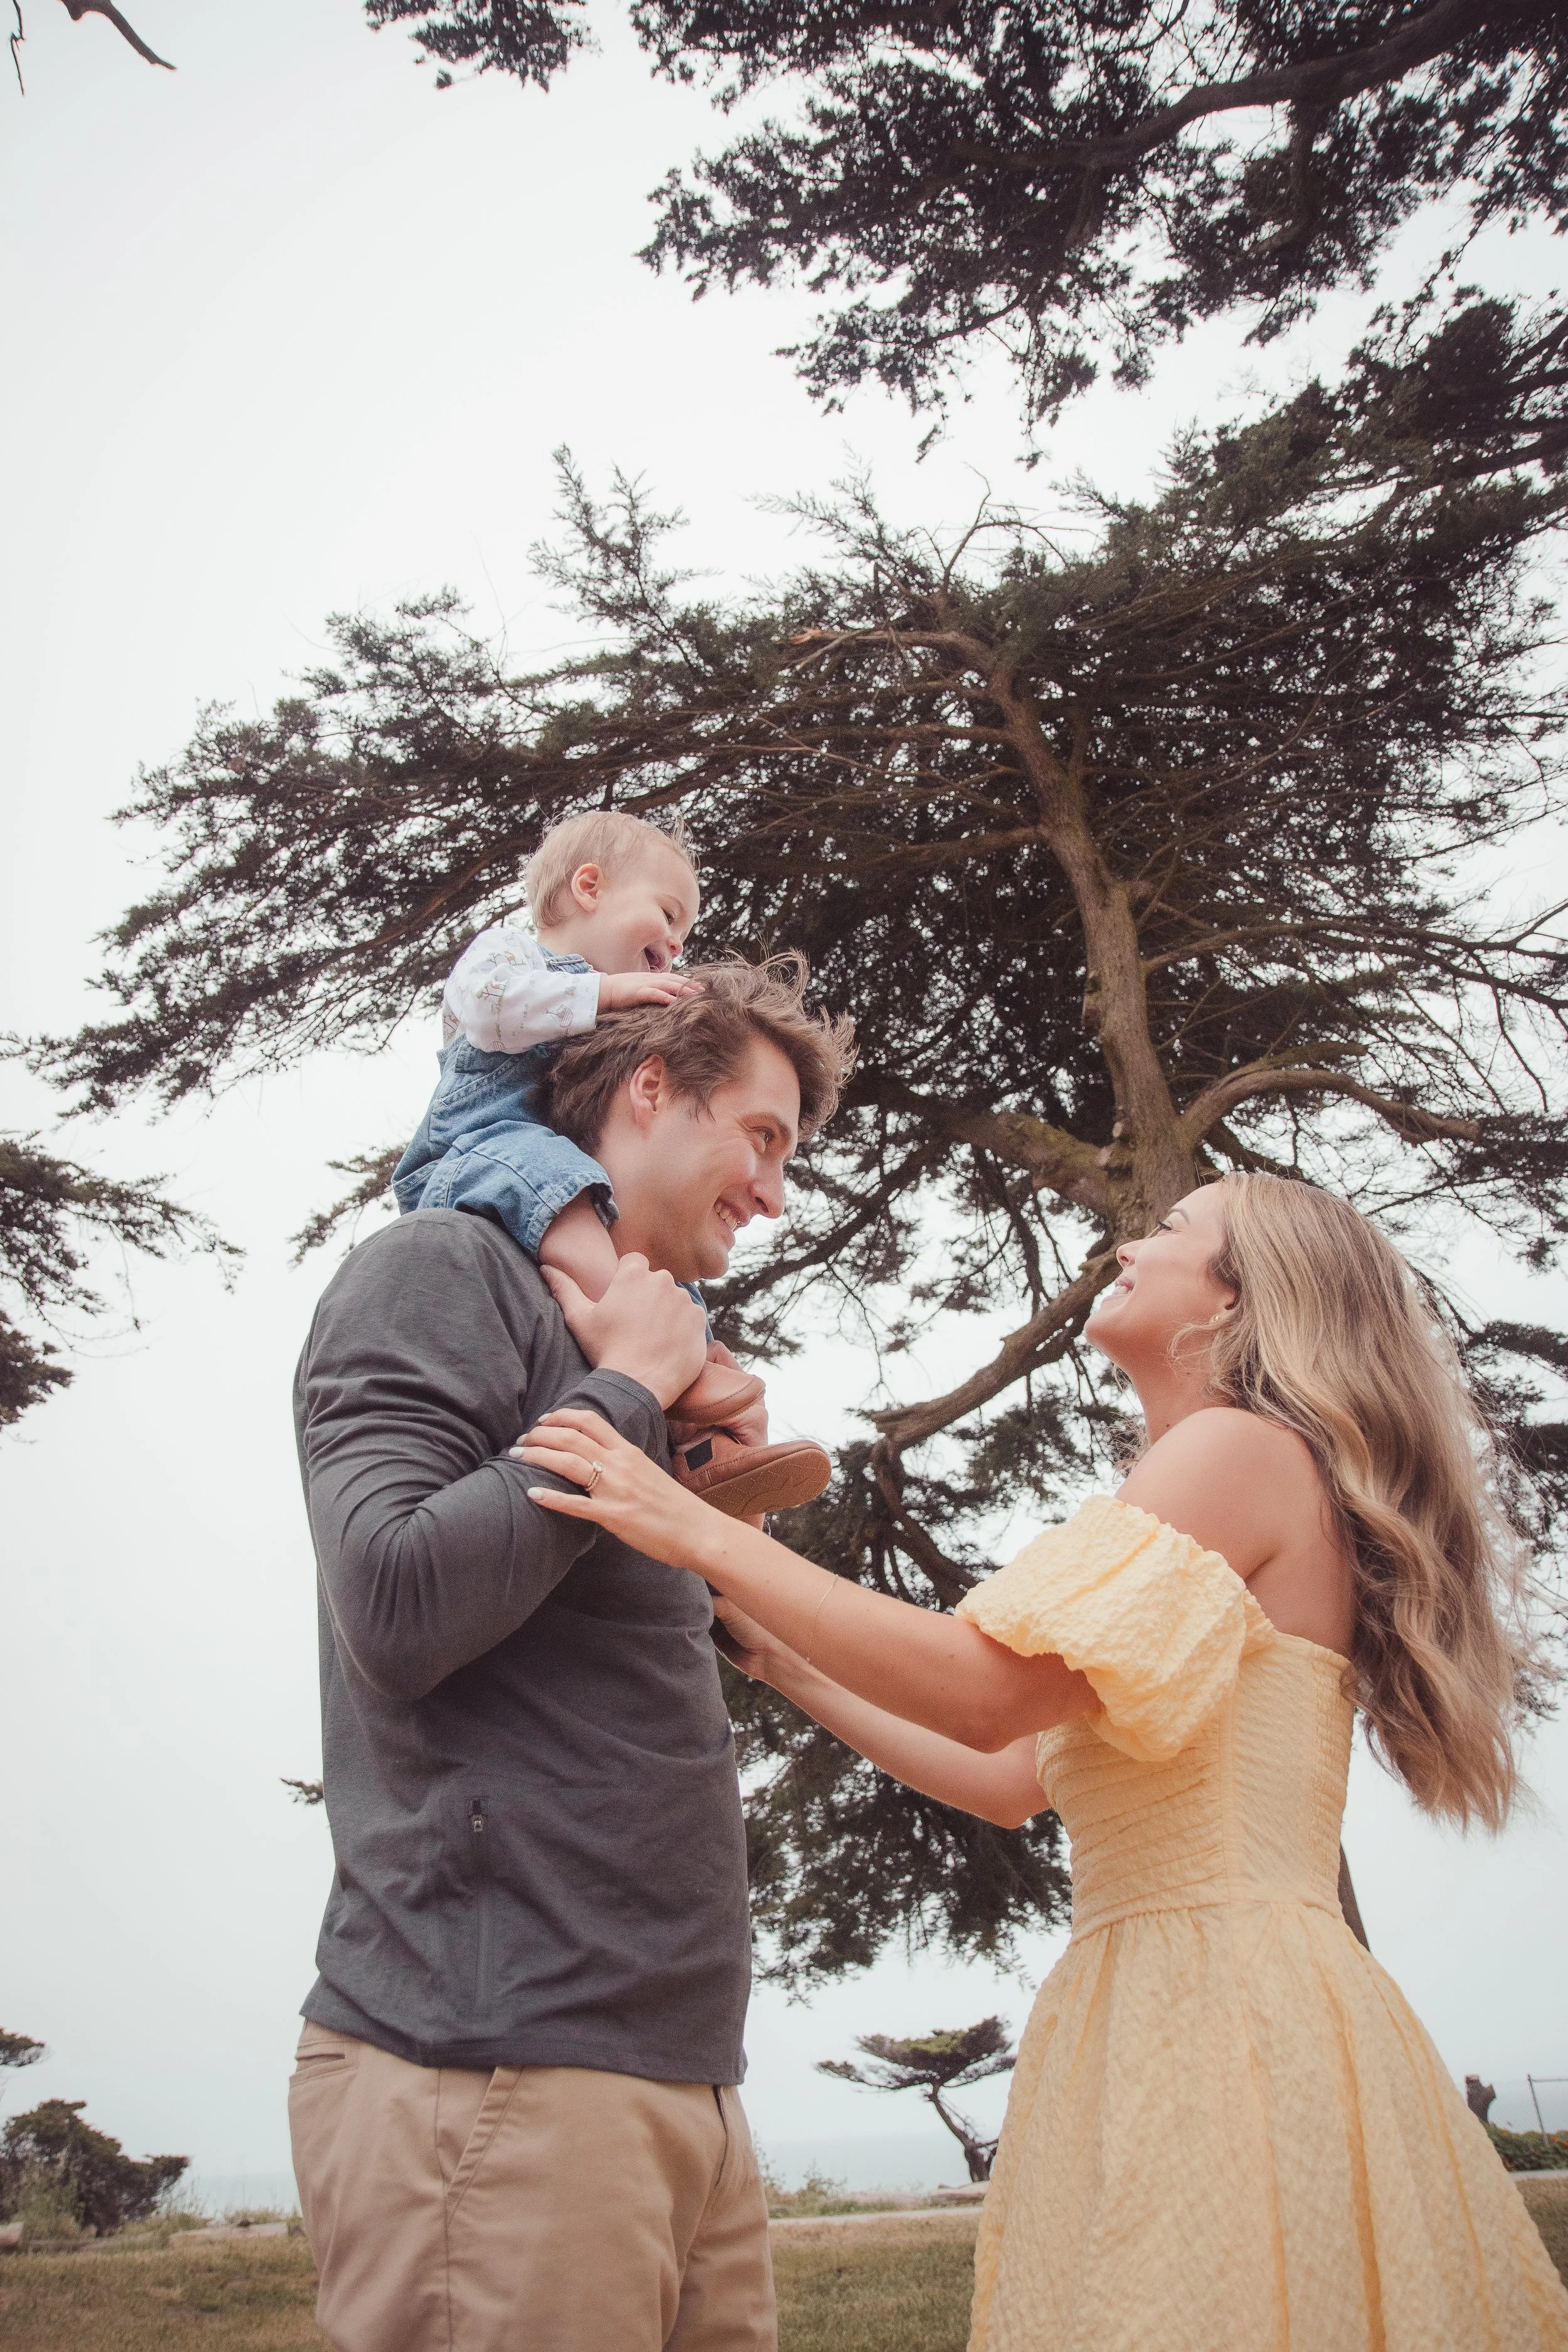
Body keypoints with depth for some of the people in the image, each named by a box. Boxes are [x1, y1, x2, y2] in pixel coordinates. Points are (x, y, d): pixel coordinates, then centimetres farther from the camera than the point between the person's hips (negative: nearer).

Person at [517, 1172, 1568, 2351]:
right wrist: (788, 1662, 22)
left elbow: (989, 1689, -21)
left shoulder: (1243, 1446, -9)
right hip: (1152, 2016, 9)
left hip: (1231, 2018, -9)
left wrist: (705, 1534, -15)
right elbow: (1011, 1780, 20)